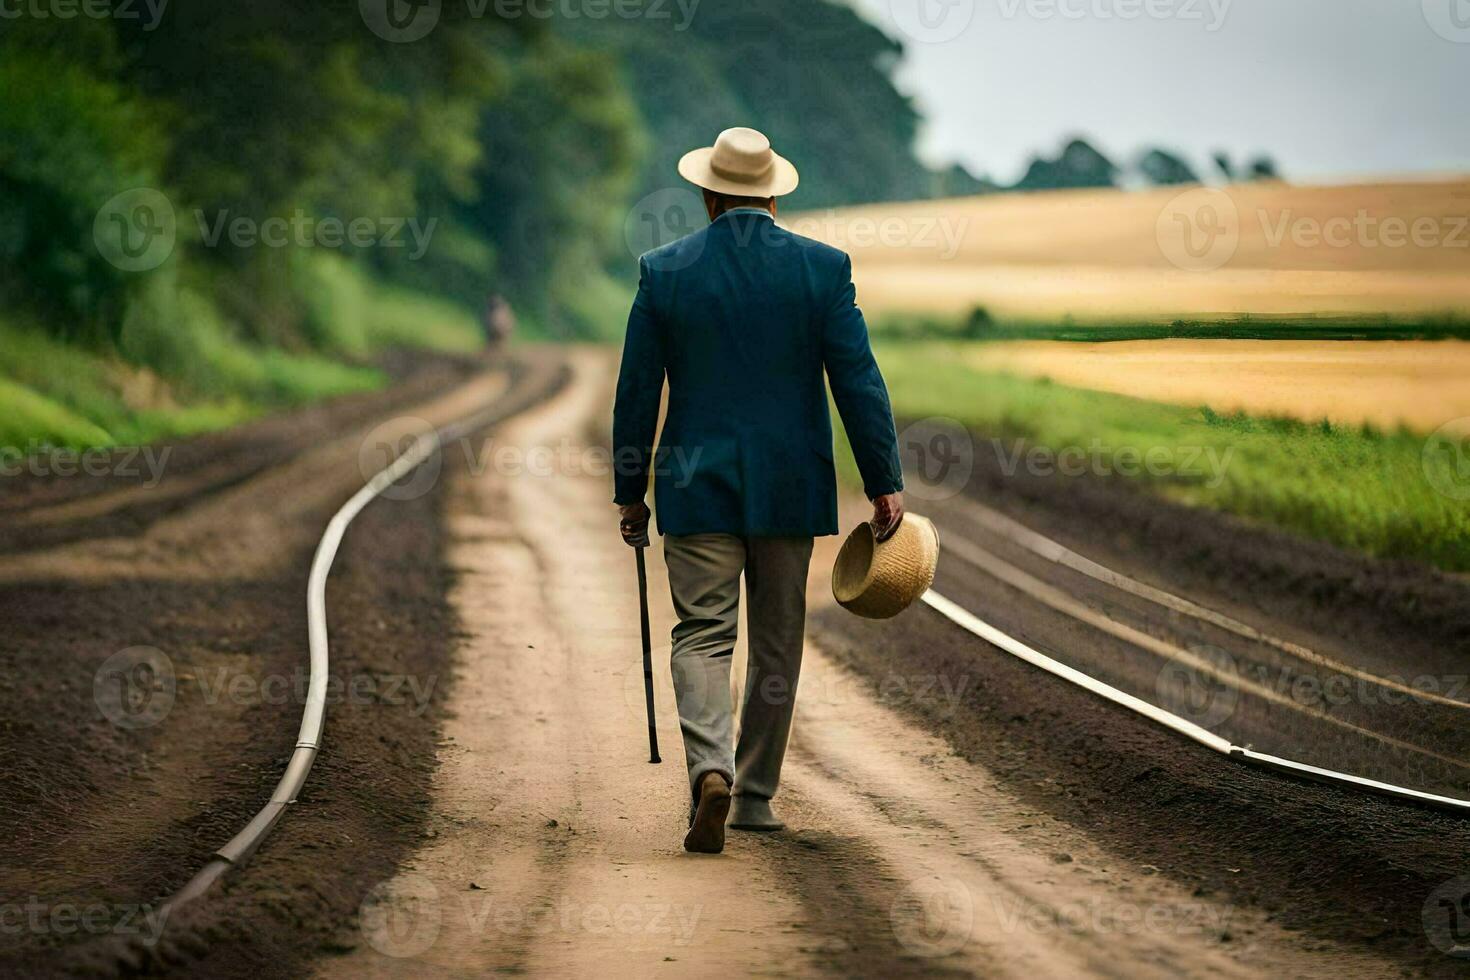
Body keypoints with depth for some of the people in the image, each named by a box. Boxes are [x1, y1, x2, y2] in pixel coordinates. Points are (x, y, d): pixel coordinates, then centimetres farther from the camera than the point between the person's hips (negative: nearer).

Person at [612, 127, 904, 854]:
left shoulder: (665, 271, -2)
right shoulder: (822, 268, -3)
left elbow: (637, 390, 1)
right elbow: (858, 381, -4)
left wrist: (629, 492, 10)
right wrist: (884, 485, 1)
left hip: (698, 486, -1)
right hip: (790, 487, 1)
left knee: (702, 636, 0)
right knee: (777, 643, 13)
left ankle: (710, 771, -24)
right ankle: (756, 795, 20)